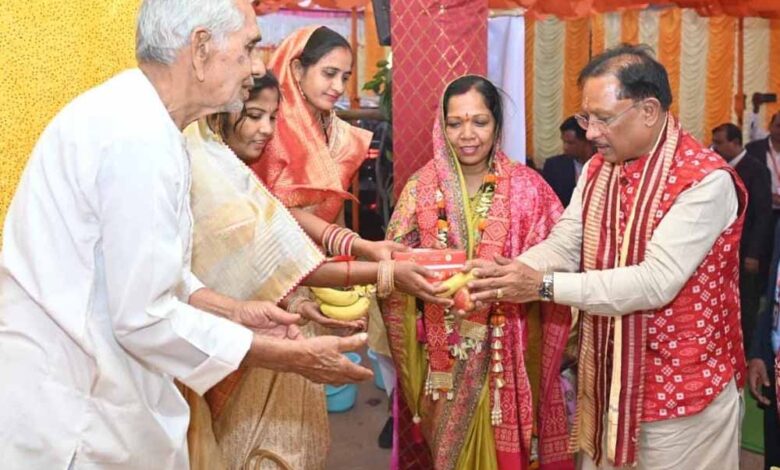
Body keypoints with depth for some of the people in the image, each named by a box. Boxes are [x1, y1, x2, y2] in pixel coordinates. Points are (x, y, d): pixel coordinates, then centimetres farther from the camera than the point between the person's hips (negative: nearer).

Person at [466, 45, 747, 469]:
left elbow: (656, 282, -27)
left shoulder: (705, 179, -20)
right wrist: (503, 277, -20)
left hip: (681, 389, -6)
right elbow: (561, 246, -1)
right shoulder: (596, 169, 5)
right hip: (605, 380, 6)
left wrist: (544, 285, -27)